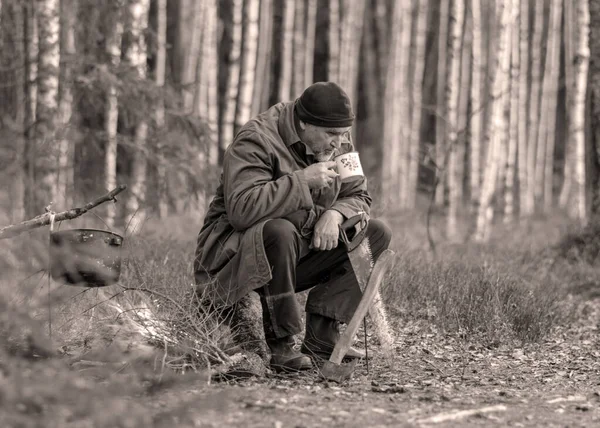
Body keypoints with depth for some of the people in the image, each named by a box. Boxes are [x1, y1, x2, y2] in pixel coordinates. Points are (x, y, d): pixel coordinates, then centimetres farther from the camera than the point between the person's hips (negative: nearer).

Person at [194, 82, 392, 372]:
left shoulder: (338, 144, 3)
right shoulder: (257, 140, -21)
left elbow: (359, 197, 9)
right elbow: (241, 209, -35)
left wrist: (335, 213, -16)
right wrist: (302, 180, -32)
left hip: (297, 254, 8)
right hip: (234, 251, -8)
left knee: (376, 234, -6)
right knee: (279, 231, -41)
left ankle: (321, 337, -11)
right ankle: (281, 346, -29)